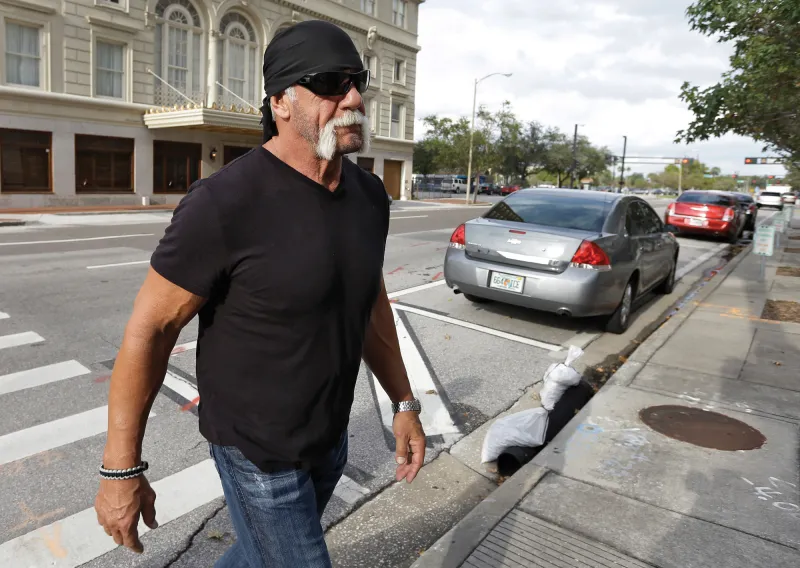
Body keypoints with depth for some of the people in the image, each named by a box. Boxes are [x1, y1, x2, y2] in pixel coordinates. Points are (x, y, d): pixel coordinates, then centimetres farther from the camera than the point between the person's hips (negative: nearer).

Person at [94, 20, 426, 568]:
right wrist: (121, 470, -11)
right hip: (260, 449, -6)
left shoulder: (370, 194, -4)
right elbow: (149, 328, -17)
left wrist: (404, 402, 9)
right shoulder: (226, 203, -25)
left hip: (332, 437, 7)